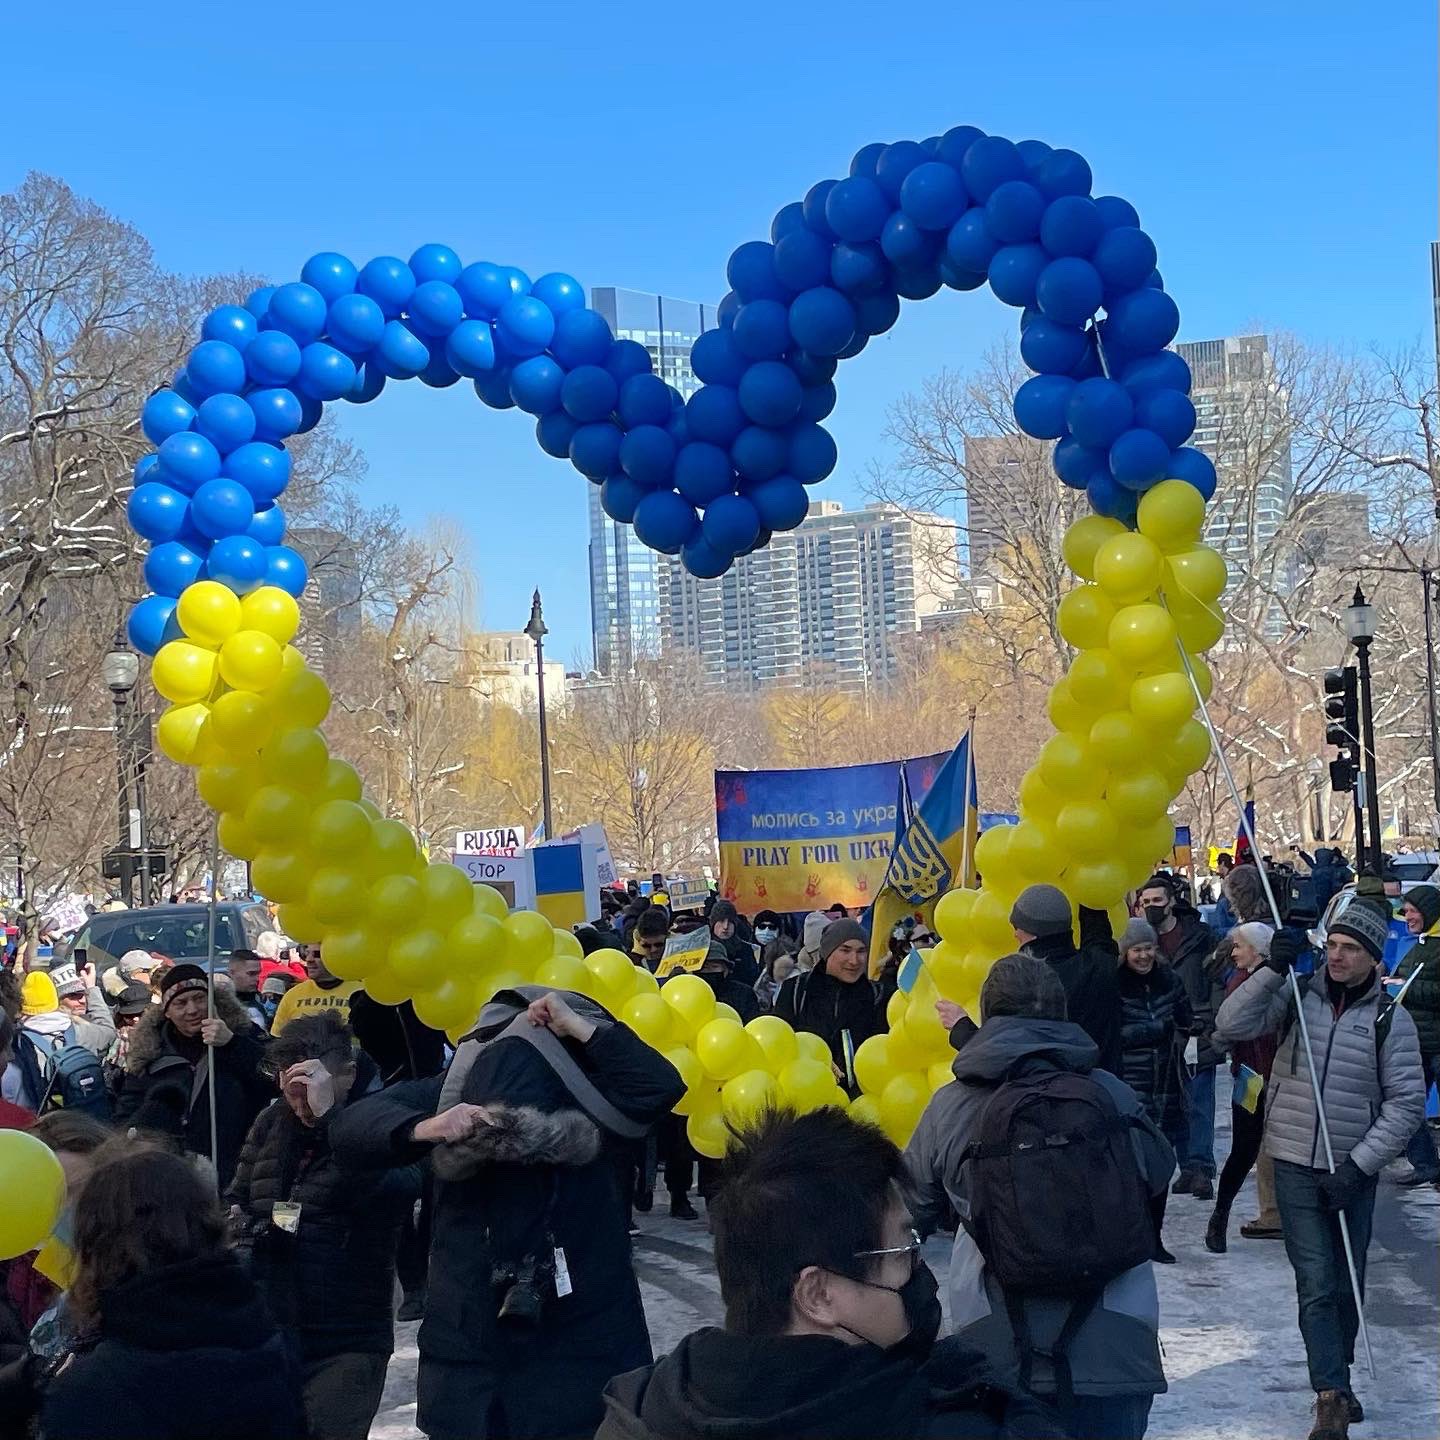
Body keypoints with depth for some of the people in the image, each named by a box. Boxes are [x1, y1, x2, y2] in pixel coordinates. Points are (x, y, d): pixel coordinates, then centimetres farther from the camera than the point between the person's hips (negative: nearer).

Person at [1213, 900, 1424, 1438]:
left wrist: (1359, 1165, -12)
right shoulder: (1297, 995, -1)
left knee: (1347, 1286, 12)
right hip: (1296, 1165, -1)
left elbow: (1407, 1101, -4)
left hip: (1354, 1171, 1)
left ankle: (1336, 1378, 31)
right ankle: (1333, 1396, -3)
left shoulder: (1390, 1018, -3)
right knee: (1316, 1283, -4)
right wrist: (1273, 970, -19)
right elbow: (1231, 1025, -10)